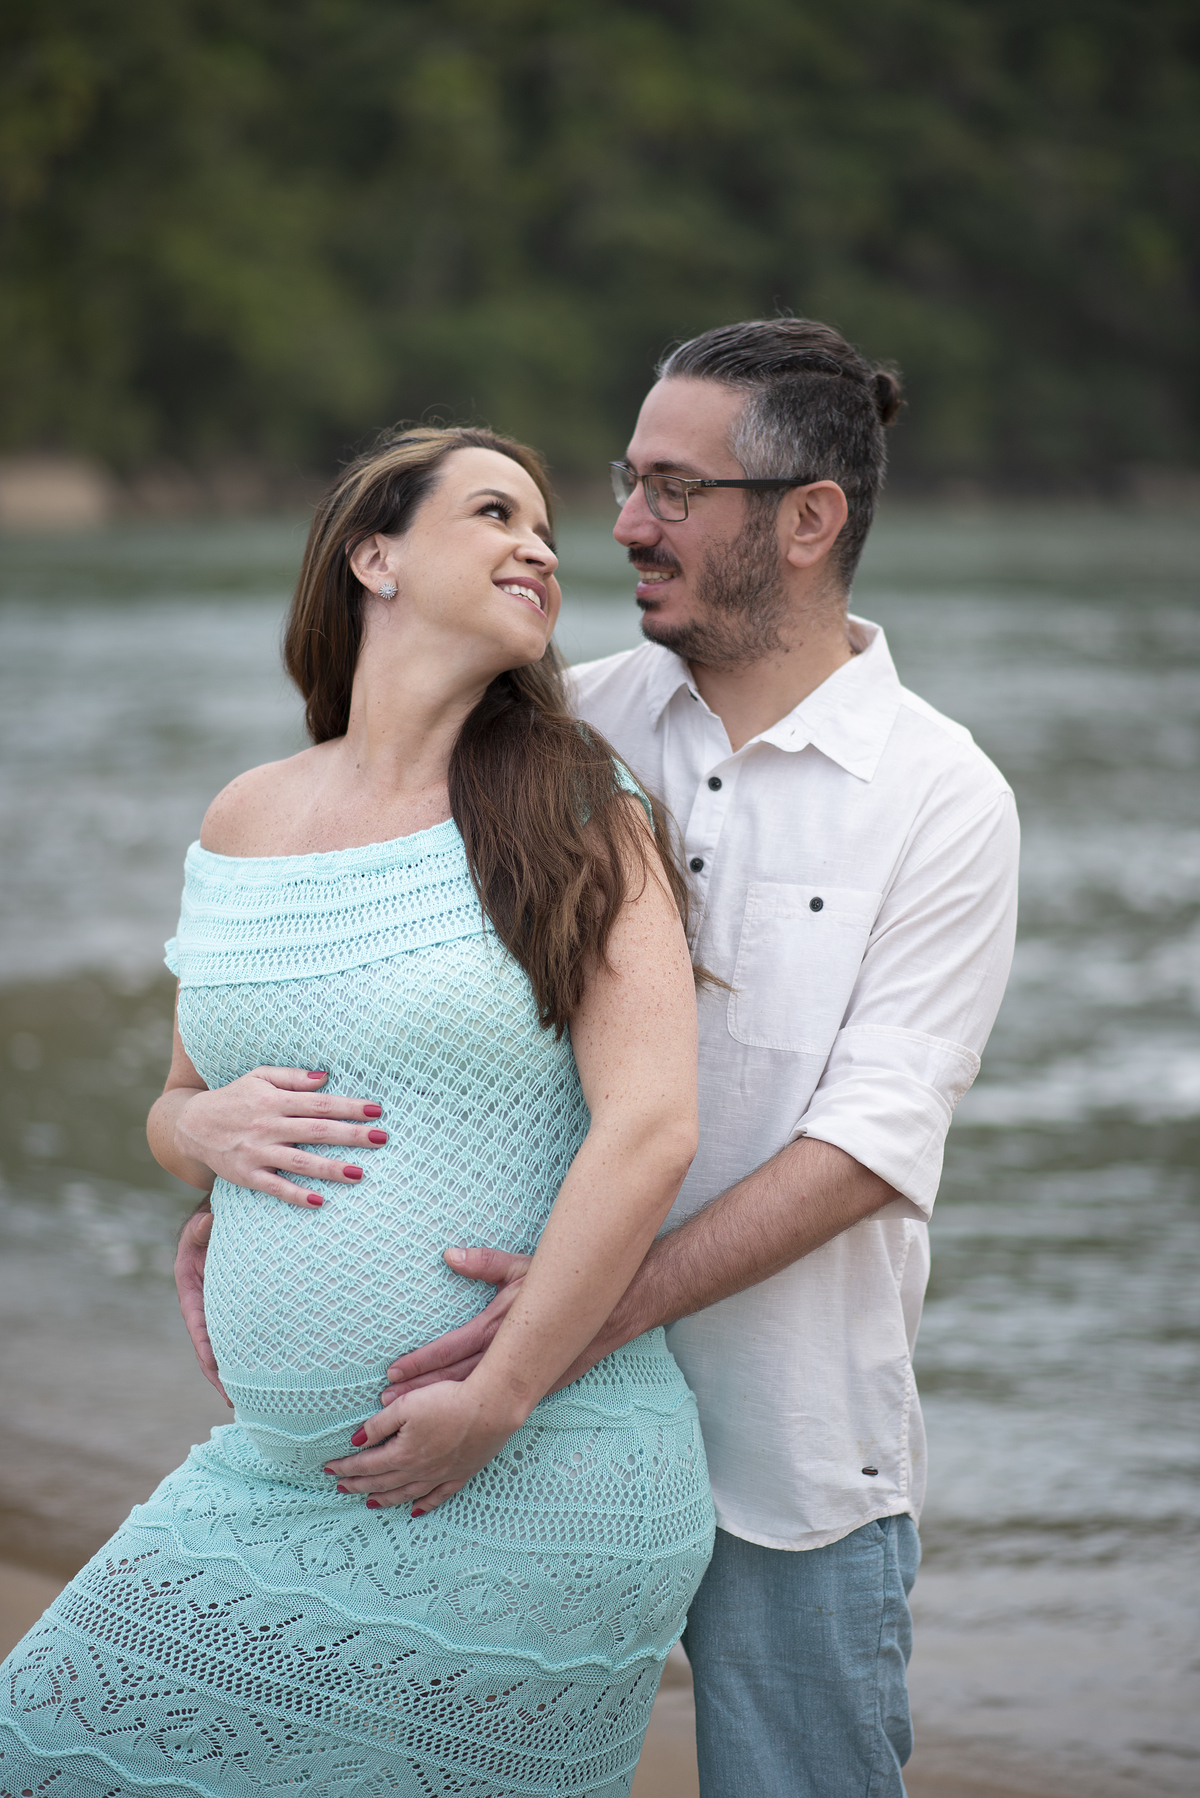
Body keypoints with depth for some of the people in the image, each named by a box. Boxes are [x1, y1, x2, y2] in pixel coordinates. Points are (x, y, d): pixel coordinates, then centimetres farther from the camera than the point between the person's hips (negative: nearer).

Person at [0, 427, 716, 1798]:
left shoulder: (577, 820, -3)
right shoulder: (244, 824, 10)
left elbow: (648, 1130, -14)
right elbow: (173, 1112, 20)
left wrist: (495, 1403, -18)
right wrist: (208, 1128, -4)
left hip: (535, 1485, -4)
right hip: (278, 1475, 5)